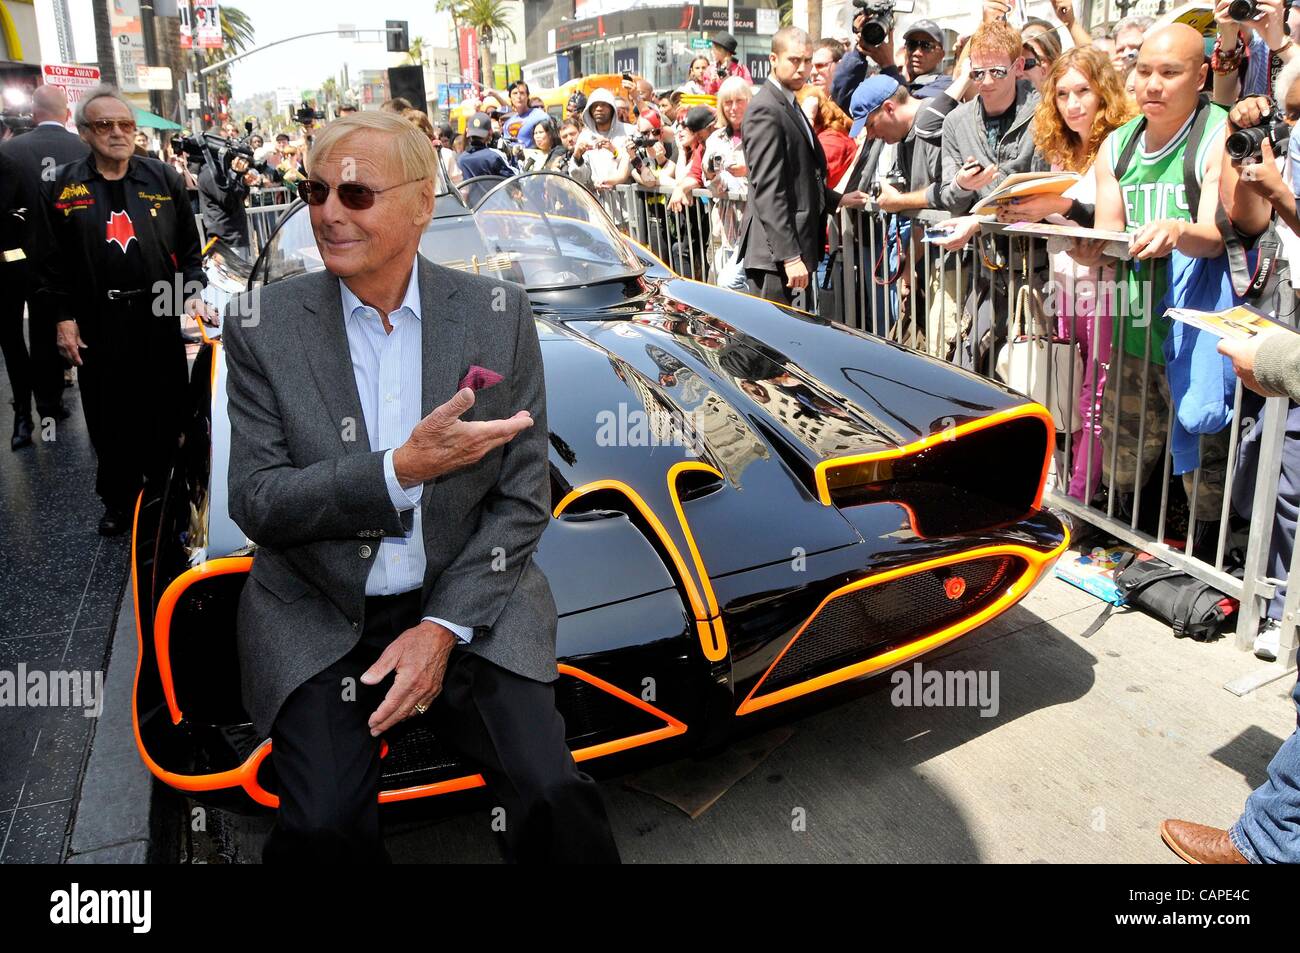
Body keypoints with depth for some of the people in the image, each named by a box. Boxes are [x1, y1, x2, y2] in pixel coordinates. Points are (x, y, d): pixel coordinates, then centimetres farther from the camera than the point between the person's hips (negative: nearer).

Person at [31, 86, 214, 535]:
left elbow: (189, 246, 10)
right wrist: (62, 317, -3)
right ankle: (119, 498, 22)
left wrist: (192, 292, -1)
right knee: (110, 419, 7)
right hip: (96, 327, -1)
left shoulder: (164, 179, 6)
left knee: (167, 414, 8)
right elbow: (50, 261, 2)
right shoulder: (61, 188, 2)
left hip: (160, 319, 1)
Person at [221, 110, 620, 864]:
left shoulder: (500, 314, -3)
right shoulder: (263, 329, -4)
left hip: (468, 605, 0)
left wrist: (443, 628, -13)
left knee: (552, 795, -18)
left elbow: (522, 499, -3)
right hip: (317, 623, 1)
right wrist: (401, 470, -23)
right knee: (322, 828, -19)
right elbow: (256, 504, -8)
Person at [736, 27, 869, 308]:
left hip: (793, 247, 10)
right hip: (776, 254, -10)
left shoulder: (789, 105, 20)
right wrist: (790, 256, -22)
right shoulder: (765, 110, -12)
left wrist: (838, 199, 16)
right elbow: (768, 190, -19)